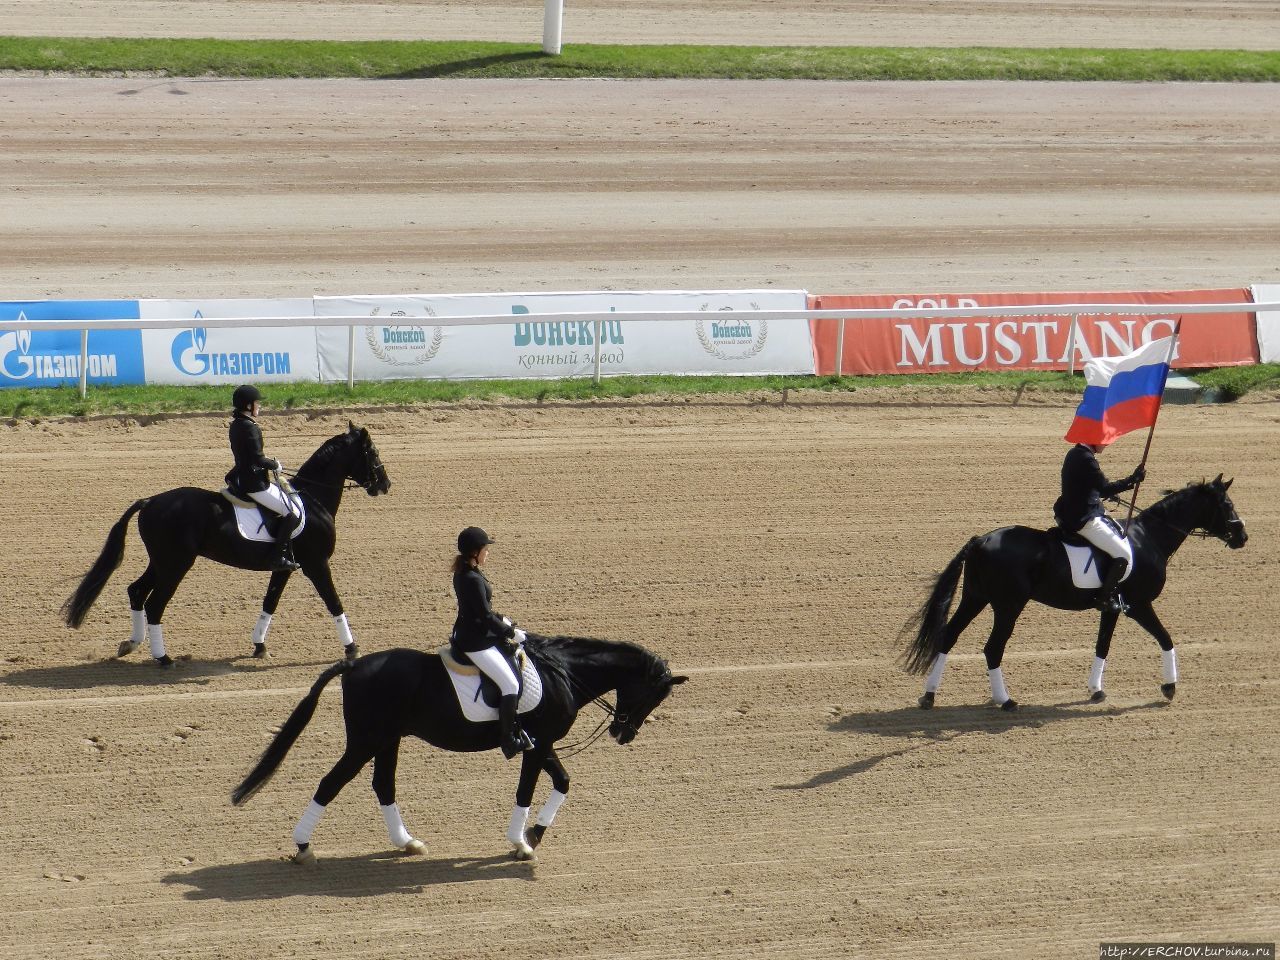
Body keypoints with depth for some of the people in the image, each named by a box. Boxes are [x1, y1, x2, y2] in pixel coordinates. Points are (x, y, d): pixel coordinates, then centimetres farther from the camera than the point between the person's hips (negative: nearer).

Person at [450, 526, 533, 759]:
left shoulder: (463, 574, 8)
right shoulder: (473, 580, -23)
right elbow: (485, 616, -21)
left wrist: (503, 622, 17)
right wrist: (511, 632, -11)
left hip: (471, 634, 11)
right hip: (475, 643, -11)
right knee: (510, 683, -11)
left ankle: (514, 728, 25)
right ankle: (508, 739, -7)